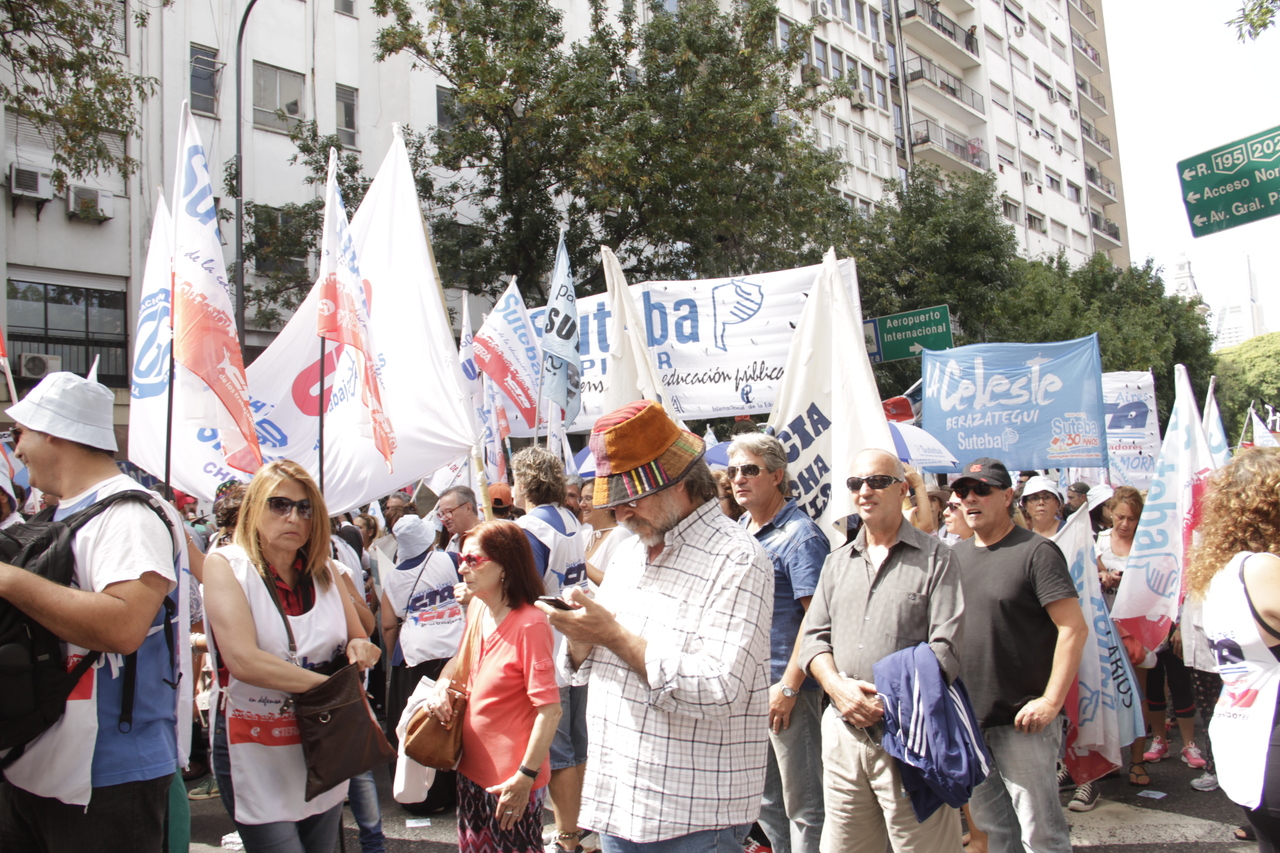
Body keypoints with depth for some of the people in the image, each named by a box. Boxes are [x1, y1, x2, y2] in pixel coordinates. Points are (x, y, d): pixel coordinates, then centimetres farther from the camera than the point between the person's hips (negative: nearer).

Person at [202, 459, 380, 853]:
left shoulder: (323, 570, 5)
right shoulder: (226, 565, -9)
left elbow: (360, 641, 13)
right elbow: (243, 661, -21)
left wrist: (359, 649, -11)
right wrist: (329, 683, -18)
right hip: (257, 754, -4)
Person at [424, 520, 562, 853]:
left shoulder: (529, 624, -24)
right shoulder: (476, 608, 1)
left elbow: (550, 710, -23)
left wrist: (525, 777, -21)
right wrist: (443, 684, 0)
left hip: (511, 783, -8)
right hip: (472, 768, 8)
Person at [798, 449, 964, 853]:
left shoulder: (935, 558, -1)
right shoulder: (837, 562, 15)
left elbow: (946, 649, -9)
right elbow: (814, 637, 11)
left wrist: (890, 701, -16)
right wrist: (838, 686, -7)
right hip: (843, 731, 5)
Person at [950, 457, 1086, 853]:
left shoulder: (1035, 551, -9)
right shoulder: (955, 554, 10)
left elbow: (1074, 628, -14)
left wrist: (1051, 701, -18)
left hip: (1021, 720, -6)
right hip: (966, 719, 6)